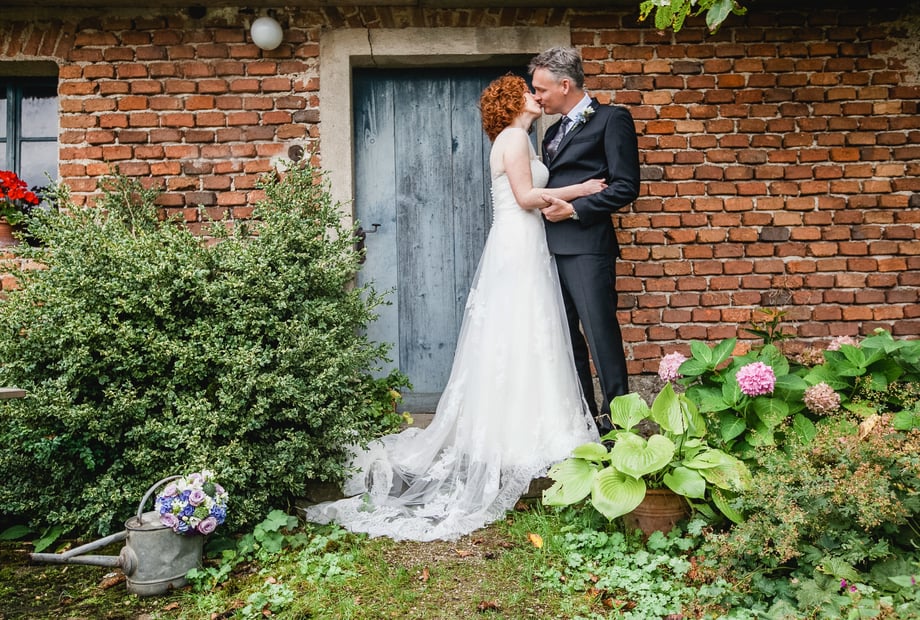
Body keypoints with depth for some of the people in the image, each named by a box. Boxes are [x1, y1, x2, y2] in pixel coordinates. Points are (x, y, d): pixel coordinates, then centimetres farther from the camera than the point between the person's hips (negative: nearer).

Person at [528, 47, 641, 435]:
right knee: (565, 335, 10)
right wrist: (544, 205, 8)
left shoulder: (611, 119, 0)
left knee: (600, 333, -7)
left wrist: (575, 209, -13)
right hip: (553, 247, 8)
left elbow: (626, 186, -9)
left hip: (587, 246, -8)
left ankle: (616, 416, 4)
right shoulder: (553, 132, 23)